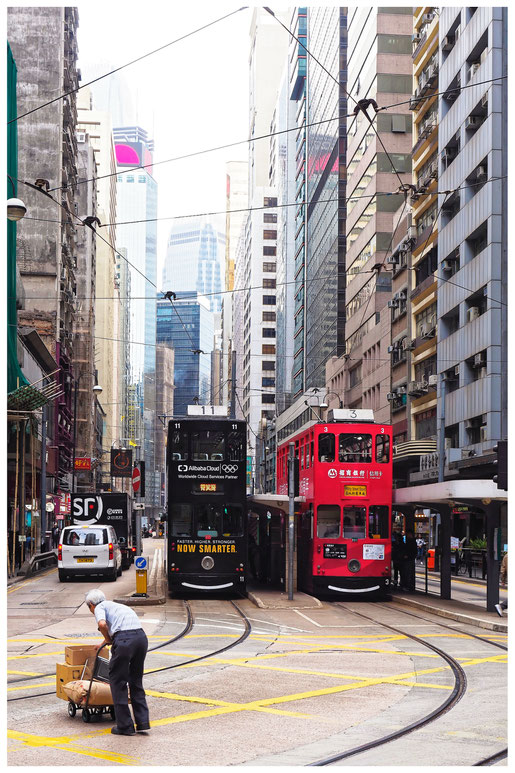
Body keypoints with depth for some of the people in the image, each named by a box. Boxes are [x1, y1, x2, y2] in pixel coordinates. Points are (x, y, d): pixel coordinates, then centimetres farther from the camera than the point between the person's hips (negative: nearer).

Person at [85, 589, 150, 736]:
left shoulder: (100, 607, 12)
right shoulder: (117, 606, 35)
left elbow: (102, 624, -10)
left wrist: (108, 640, 8)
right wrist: (104, 644, 66)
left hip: (124, 640, -7)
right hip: (141, 636, 7)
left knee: (118, 682, 7)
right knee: (136, 682, 20)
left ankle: (125, 726, 10)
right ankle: (143, 722, 16)